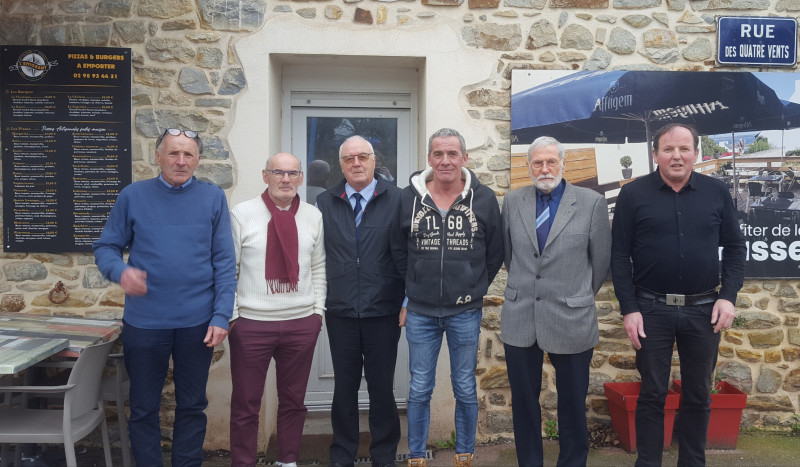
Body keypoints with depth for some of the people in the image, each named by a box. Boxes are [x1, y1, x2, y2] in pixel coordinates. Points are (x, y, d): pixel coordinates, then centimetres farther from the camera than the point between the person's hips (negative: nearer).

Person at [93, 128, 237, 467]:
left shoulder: (213, 198, 0)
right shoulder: (133, 196, 1)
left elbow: (225, 262, -2)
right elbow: (106, 247, 5)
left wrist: (221, 317, -9)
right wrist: (120, 271, -18)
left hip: (197, 322, 0)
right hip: (144, 321, 0)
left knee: (192, 406, 13)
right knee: (143, 408, 12)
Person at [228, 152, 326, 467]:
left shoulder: (313, 216, 5)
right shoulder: (242, 214, -4)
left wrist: (318, 309, 7)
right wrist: (231, 315, -5)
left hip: (302, 323, 3)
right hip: (251, 323, -3)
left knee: (293, 400, 14)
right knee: (245, 403, 7)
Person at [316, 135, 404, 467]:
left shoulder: (396, 200, -2)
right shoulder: (325, 203, 6)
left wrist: (408, 301, -3)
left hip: (383, 312, -2)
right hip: (340, 312, 2)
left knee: (382, 387, 9)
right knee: (344, 387, 12)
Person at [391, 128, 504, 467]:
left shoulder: (484, 198, -4)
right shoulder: (408, 197, -2)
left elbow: (495, 254, 6)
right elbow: (398, 252, 9)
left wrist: (474, 288, 7)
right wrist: (414, 289, 10)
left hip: (465, 312, 0)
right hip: (420, 312, 1)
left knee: (465, 389, 11)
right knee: (419, 390, 9)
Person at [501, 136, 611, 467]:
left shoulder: (592, 203, -3)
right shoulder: (513, 202, 4)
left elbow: (601, 260, 4)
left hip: (570, 320, -2)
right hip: (520, 319, 2)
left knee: (573, 403, 10)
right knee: (523, 401, 12)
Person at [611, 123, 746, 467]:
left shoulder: (716, 192, 3)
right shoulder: (633, 194, -3)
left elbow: (734, 247, 8)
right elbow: (620, 256, -4)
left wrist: (728, 296, -4)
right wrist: (629, 309, -8)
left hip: (704, 310, 2)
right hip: (652, 309, -2)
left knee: (698, 395, 13)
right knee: (652, 394, 8)